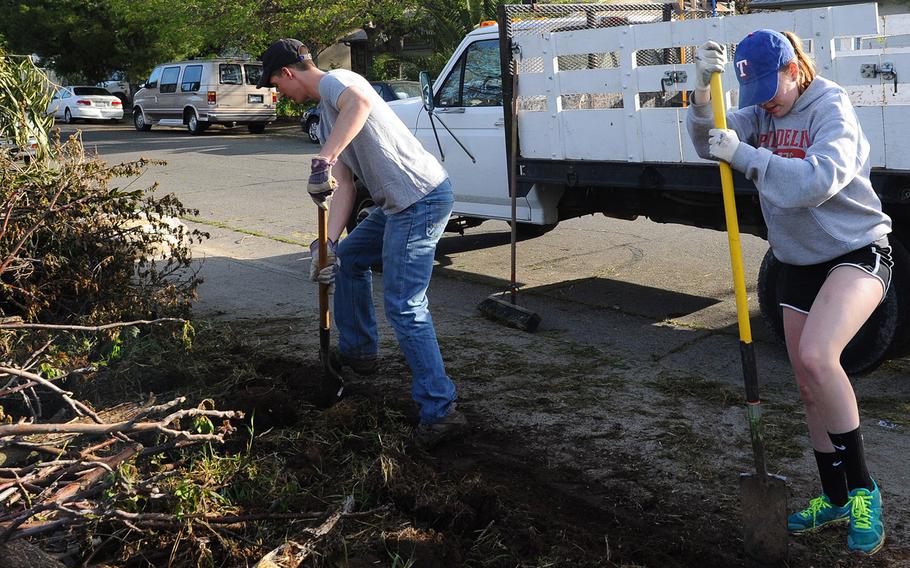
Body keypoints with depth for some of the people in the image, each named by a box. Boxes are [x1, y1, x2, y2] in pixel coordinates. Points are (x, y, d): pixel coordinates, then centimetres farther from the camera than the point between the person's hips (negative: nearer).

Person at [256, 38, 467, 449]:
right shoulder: (327, 114, 22)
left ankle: (439, 413, -10)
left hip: (421, 197, -11)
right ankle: (358, 350, 39)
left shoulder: (334, 81, -8)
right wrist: (330, 241, 1)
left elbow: (361, 102, -35)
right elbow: (344, 185, 13)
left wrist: (323, 161, -38)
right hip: (400, 203, 11)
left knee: (404, 308, -11)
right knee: (348, 258, 27)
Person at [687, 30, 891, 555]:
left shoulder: (831, 109, -16)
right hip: (800, 262, 7)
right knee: (811, 389, 10)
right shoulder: (763, 111, 5)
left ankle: (863, 490, -14)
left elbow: (817, 180, -32)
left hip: (857, 253, -7)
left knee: (816, 356, -30)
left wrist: (744, 154, -29)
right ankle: (837, 499, 27)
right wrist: (704, 92, -26)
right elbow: (712, 141, -10)